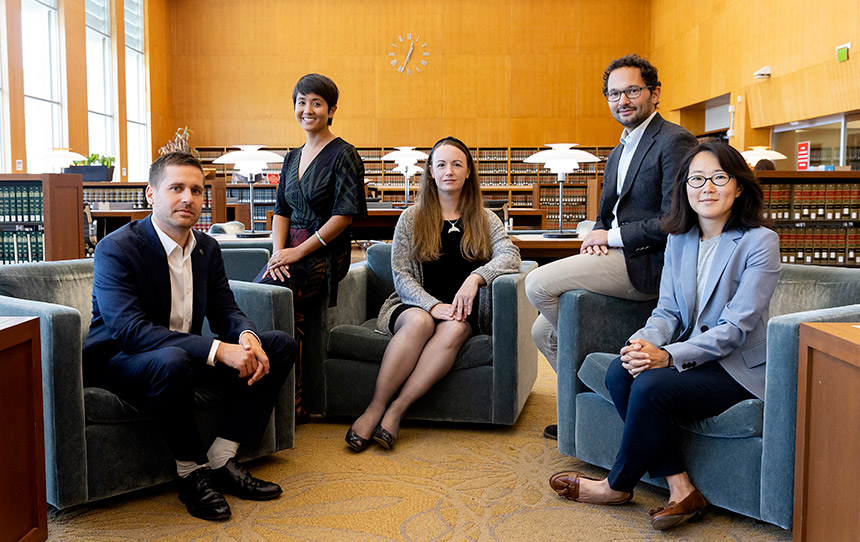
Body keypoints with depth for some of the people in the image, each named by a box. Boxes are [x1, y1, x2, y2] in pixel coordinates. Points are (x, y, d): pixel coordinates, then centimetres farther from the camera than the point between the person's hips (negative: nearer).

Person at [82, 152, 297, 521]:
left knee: (281, 345, -5)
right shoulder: (115, 249, -19)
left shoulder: (207, 248, 4)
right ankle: (192, 473, -17)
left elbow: (225, 311, 4)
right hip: (119, 360, -7)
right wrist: (218, 350, -39)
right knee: (171, 360, -41)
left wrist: (246, 337, -23)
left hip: (185, 355, 7)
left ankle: (221, 459, -8)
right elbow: (130, 330, -31)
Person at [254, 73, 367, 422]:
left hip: (325, 253, -6)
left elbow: (344, 215, -11)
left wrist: (298, 252, -14)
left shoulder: (343, 155, -3)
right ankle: (292, 404, -14)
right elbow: (281, 211, 14)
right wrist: (278, 251, -5)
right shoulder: (292, 158, 18)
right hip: (291, 249, 6)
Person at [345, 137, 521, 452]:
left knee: (455, 328, -34)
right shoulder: (411, 218, 8)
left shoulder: (485, 219, 12)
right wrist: (433, 305, -18)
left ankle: (396, 411, -32)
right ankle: (374, 409, -29)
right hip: (413, 305, 0)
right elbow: (401, 275, -1)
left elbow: (510, 256, -4)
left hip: (464, 311, 1)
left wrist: (476, 277, -23)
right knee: (420, 322, -35)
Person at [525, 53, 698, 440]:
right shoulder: (619, 153, 21)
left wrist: (612, 237, -12)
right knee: (544, 331, 6)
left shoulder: (675, 141, -9)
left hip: (645, 263, -9)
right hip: (618, 257, 10)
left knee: (537, 284, -19)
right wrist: (596, 238, 0)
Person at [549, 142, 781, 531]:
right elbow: (667, 311, 5)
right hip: (689, 355, 6)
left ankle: (618, 485, -4)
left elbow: (736, 328, -17)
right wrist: (644, 342, -19)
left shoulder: (760, 242, -11)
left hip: (737, 368, -6)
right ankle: (681, 488, -16)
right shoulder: (678, 240, 8)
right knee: (619, 373, -21)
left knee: (651, 386, -29)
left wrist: (669, 356, -28)